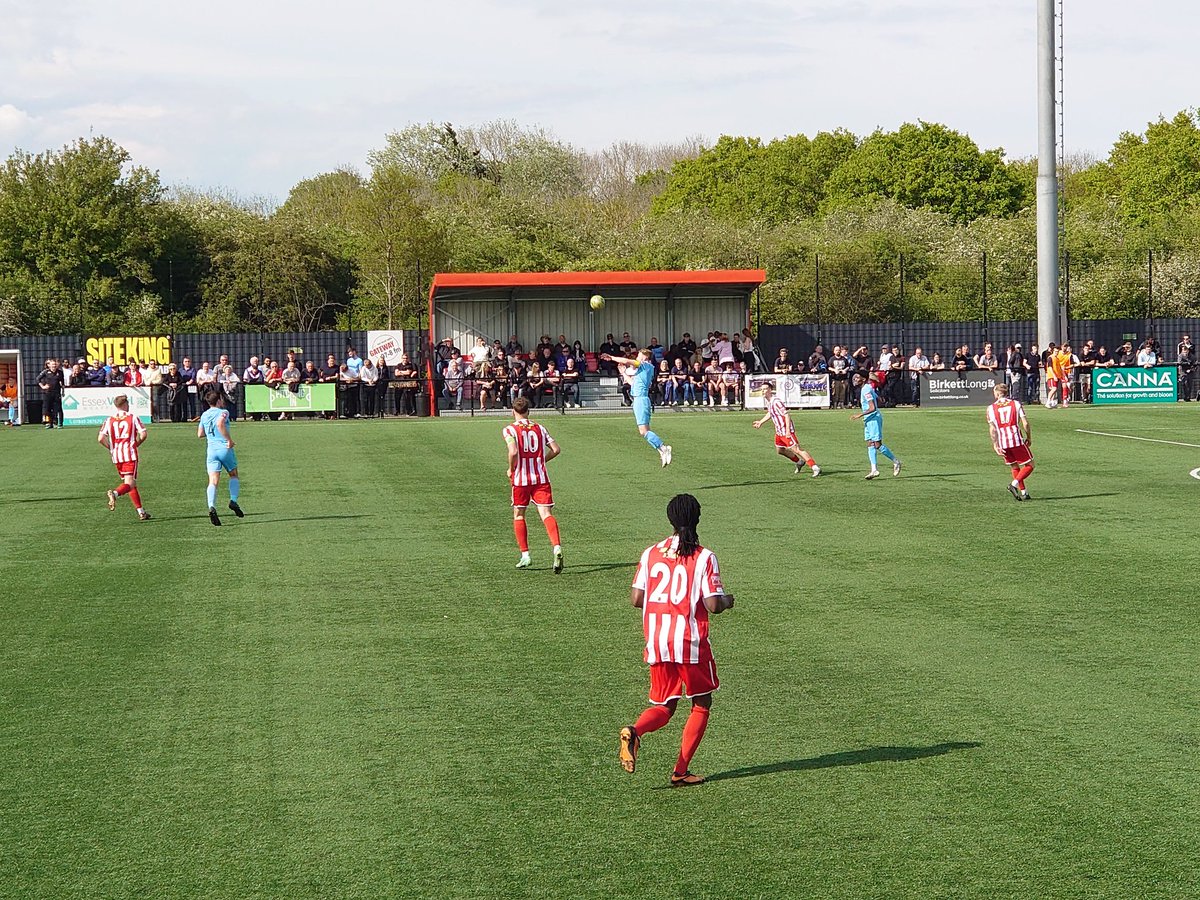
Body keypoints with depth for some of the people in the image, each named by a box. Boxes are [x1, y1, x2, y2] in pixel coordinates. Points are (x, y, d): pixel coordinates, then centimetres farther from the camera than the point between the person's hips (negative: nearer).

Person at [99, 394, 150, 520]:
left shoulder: (109, 420, 6)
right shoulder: (133, 418, 0)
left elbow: (100, 438, -3)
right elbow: (143, 434, -9)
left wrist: (111, 448, 12)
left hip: (117, 457, 4)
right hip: (130, 454, -4)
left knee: (131, 484, 13)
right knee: (129, 483, -8)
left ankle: (141, 512, 15)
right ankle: (115, 493, -39)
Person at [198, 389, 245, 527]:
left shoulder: (204, 415, 13)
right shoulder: (223, 412, -5)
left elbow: (199, 434, 20)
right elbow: (220, 424, -26)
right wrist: (229, 439, -19)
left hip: (211, 450, 4)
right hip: (225, 448, -3)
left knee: (213, 481, -6)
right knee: (234, 475, 19)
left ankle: (212, 507, -26)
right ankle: (233, 501, 3)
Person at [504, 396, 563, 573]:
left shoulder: (509, 430, -4)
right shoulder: (539, 428, 10)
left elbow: (513, 452, -19)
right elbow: (556, 449, 6)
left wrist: (511, 469, -3)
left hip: (520, 479, -2)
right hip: (541, 478, 2)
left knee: (518, 515, 15)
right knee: (546, 514, -6)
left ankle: (525, 555, 13)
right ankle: (557, 547, -30)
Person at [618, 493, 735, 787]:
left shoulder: (651, 554, 3)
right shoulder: (704, 557, -8)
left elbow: (635, 599, 1)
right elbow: (713, 605, -13)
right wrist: (727, 600, 9)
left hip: (656, 642, 4)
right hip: (691, 642, -3)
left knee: (663, 707, 15)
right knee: (701, 705, 16)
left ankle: (634, 731, -17)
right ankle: (681, 771, 10)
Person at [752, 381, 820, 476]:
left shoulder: (776, 401, -20)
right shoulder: (767, 400, 10)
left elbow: (787, 415, -24)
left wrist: (788, 430, -29)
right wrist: (761, 422, 30)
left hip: (786, 430, -10)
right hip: (779, 431, 10)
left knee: (796, 449, -15)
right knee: (779, 450, 21)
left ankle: (815, 468, -17)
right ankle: (799, 462, 37)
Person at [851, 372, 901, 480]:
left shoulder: (866, 390, -19)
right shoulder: (867, 388, 11)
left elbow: (873, 408, -24)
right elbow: (879, 400, 21)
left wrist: (860, 415, -20)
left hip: (874, 418, -10)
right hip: (869, 420, 10)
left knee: (877, 445, -6)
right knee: (870, 444, 6)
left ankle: (895, 461, 9)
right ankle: (874, 470, 5)